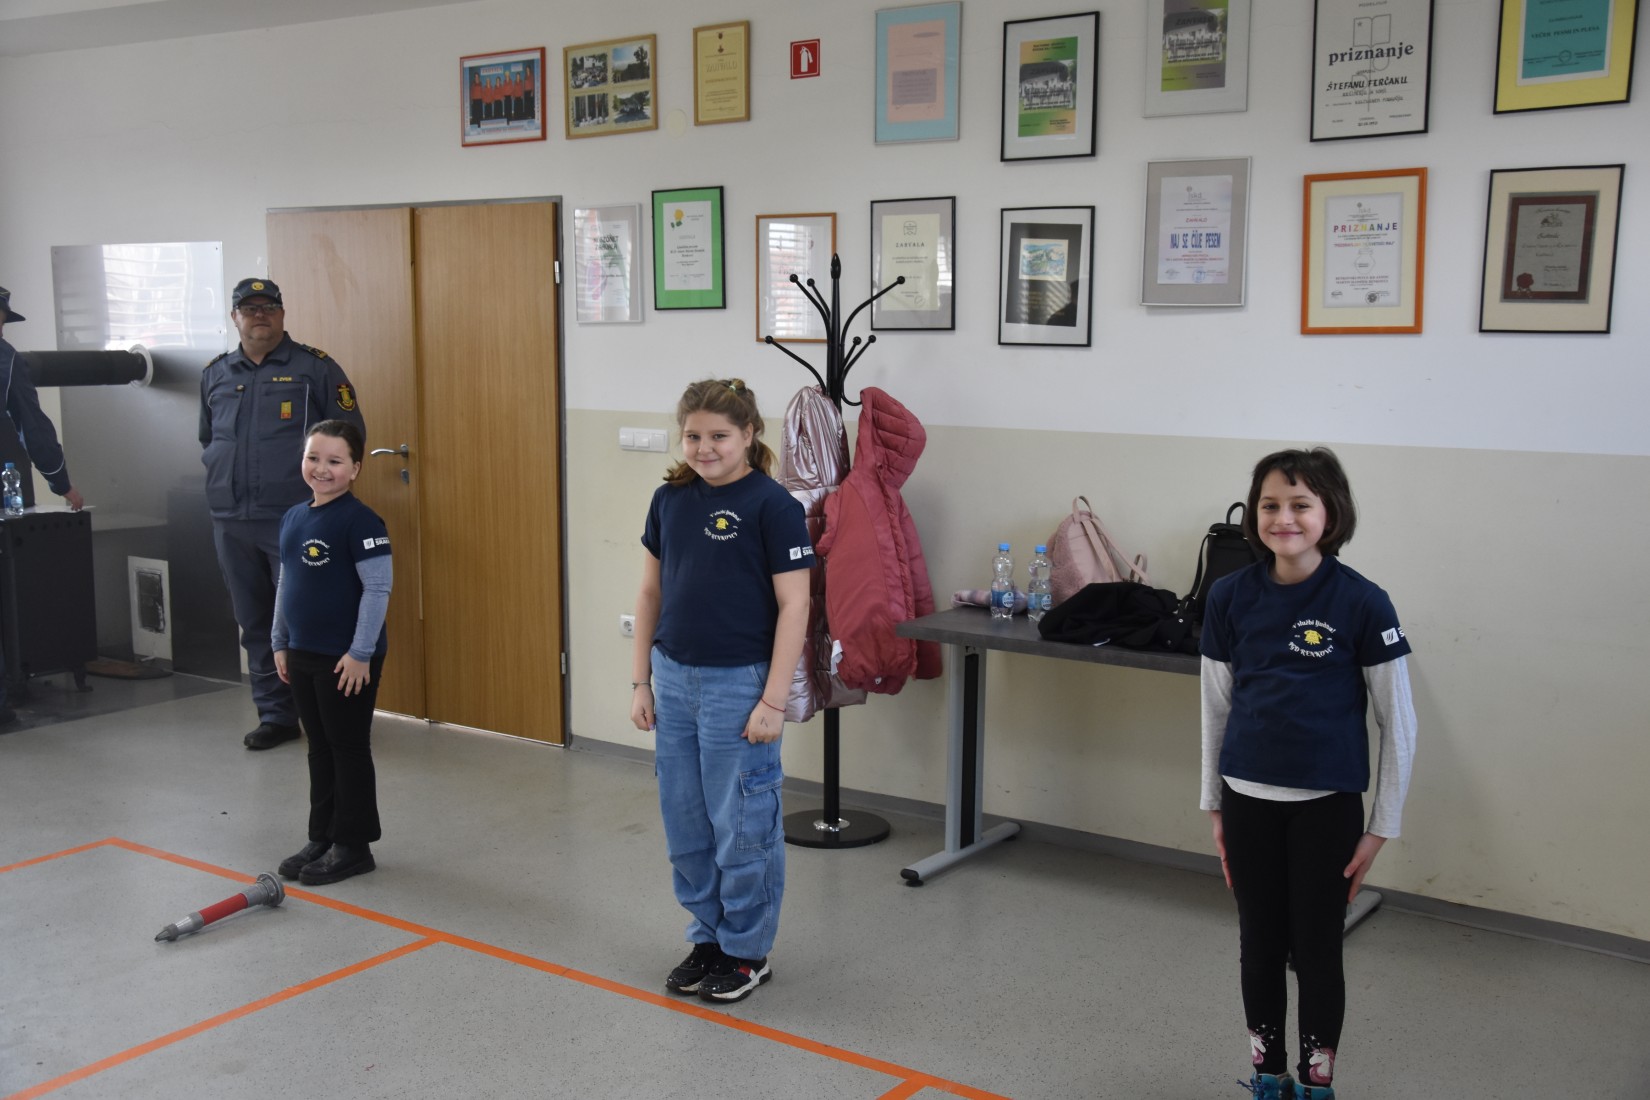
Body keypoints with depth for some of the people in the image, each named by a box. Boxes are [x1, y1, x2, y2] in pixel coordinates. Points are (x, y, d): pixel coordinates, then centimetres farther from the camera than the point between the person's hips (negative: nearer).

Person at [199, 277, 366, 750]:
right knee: (255, 626, 11)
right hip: (231, 522, 5)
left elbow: (350, 433, 0)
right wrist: (221, 474, 12)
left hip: (294, 520, -5)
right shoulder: (215, 374, 14)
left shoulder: (314, 367, -1)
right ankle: (275, 715, 21)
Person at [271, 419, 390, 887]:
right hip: (302, 655, 8)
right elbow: (285, 586, 17)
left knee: (349, 750, 3)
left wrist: (361, 653, -18)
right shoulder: (293, 519, 8)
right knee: (320, 749, 16)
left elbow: (377, 590, -18)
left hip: (347, 659, -7)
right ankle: (323, 838, 27)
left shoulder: (360, 521, -16)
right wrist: (280, 643, 15)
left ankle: (353, 847, 13)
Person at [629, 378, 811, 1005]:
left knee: (741, 826, 4)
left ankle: (747, 952, 21)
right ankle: (708, 938, 30)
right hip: (674, 678, 6)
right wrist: (641, 681, 10)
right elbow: (651, 591, 12)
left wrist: (774, 701, -14)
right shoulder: (670, 500, 5)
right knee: (685, 823, 13)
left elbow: (793, 605, -12)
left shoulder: (772, 505, -12)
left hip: (737, 683, -6)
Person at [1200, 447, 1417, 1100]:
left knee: (1316, 951, 9)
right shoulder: (1231, 597, -3)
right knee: (1260, 946, 14)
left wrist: (1382, 827, -3)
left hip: (1327, 806, -3)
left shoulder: (1362, 604, -12)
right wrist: (1214, 806, 9)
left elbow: (1398, 724, -5)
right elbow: (1216, 707, 7)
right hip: (1248, 800, 3)